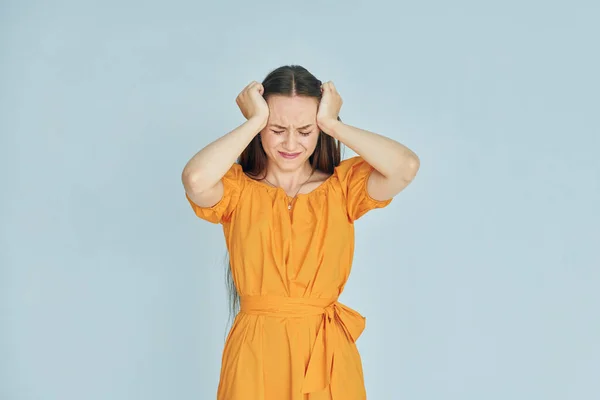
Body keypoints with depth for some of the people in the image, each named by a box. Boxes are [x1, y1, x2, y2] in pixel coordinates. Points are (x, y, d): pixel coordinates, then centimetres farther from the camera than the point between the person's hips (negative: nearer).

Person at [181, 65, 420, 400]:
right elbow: (195, 180, -26)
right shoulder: (237, 188, -3)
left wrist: (332, 124, -11)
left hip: (328, 354, 1)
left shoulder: (343, 186, 0)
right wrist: (255, 121, -14)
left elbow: (406, 167, -18)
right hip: (257, 353, -1)